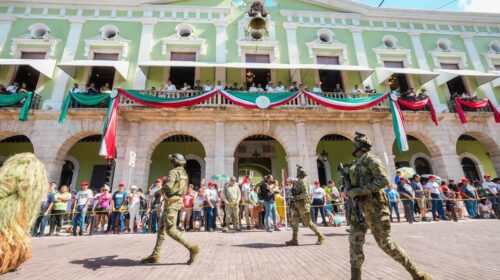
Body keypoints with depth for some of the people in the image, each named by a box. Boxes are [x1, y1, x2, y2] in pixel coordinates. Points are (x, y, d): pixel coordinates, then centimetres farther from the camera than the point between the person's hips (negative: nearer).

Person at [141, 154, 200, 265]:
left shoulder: (174, 171, -13)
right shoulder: (183, 173, 15)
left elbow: (168, 185, -28)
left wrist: (159, 191, -8)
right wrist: (165, 192, 19)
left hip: (171, 203, -10)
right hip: (176, 201, 10)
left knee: (170, 230, -8)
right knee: (162, 228, 15)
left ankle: (192, 248, -8)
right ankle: (155, 255, 21)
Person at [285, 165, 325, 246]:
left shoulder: (303, 181, -15)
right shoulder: (298, 181, 14)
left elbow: (305, 194, -25)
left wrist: (295, 197, -21)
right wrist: (293, 202, 17)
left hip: (303, 204, -9)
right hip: (297, 205, 9)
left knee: (308, 222, 0)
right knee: (294, 221, 3)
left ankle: (321, 236, 16)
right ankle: (294, 240, 7)